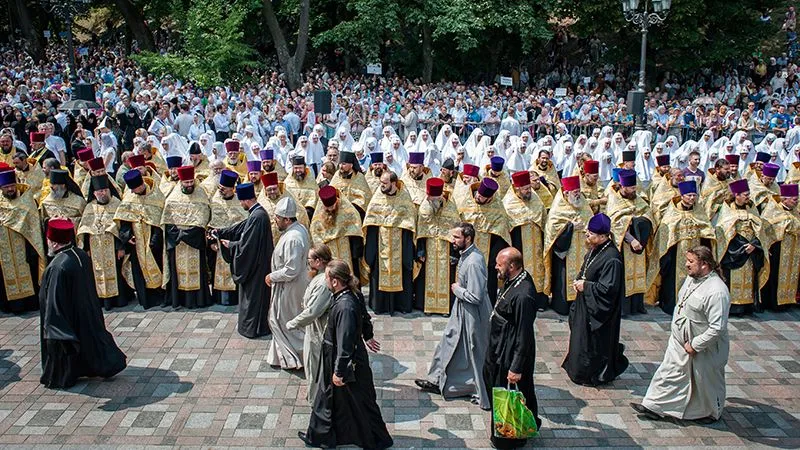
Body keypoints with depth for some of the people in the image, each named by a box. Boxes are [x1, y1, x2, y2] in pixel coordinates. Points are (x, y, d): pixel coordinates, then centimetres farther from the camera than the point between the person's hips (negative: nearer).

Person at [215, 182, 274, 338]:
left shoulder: (257, 217, -26)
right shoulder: (258, 212, 5)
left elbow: (246, 244, -25)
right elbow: (241, 228, 16)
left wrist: (230, 244, -9)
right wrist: (220, 233, 12)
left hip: (254, 263, -10)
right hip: (256, 260, 10)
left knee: (253, 293, 4)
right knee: (258, 293, 19)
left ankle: (252, 328, 16)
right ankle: (259, 324, 32)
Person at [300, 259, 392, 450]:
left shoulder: (345, 307, -33)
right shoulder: (354, 294, -5)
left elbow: (345, 343, -30)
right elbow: (364, 318, 13)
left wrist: (339, 371, -22)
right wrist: (367, 336, 31)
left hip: (349, 362, -9)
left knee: (360, 402, 10)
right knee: (328, 397, 23)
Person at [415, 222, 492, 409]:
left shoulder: (473, 262, -29)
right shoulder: (465, 255, 2)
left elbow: (475, 296, -30)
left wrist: (457, 289, -17)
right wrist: (458, 288, 5)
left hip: (473, 315, -10)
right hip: (461, 311, 10)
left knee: (476, 354, 4)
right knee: (449, 343, 22)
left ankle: (484, 396, 19)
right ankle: (438, 381, 39)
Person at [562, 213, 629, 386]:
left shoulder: (611, 258, -26)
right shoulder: (594, 250, 3)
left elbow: (608, 288, -28)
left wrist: (585, 286, -19)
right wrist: (579, 281, 0)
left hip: (598, 311, -9)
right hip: (585, 305, 9)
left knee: (594, 342, 5)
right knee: (581, 338, 20)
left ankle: (594, 375, 22)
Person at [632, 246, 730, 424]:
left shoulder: (717, 291, -29)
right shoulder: (692, 278, -2)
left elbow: (717, 328, -29)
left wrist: (695, 345, -24)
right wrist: (676, 327, 11)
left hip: (704, 348, -7)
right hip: (680, 340, 7)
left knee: (705, 381, 15)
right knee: (669, 372, 12)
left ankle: (711, 413, 39)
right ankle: (654, 406, 22)